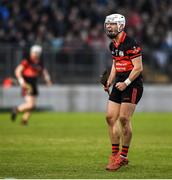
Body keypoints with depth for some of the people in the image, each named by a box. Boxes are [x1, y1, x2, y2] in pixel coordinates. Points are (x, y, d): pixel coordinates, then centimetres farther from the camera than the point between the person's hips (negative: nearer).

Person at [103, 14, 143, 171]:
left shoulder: (130, 44, -15)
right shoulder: (113, 45, 12)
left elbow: (138, 67, -16)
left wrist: (126, 83, -21)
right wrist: (109, 82, 12)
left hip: (132, 85, -9)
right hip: (119, 84, 9)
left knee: (124, 119, -10)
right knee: (110, 117, 4)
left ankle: (123, 156, -1)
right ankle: (115, 154, 11)